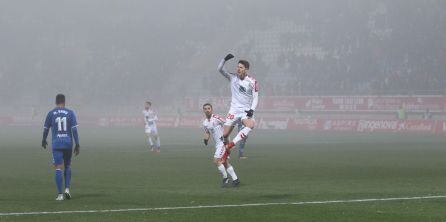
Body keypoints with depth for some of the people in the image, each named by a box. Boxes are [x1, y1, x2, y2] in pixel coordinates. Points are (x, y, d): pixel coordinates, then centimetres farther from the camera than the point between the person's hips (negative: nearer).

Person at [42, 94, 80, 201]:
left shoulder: (51, 113, 1)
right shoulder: (70, 113, 2)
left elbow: (46, 129, 7)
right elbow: (74, 130, -3)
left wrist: (44, 141, 24)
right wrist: (77, 145, 0)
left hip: (56, 144, -1)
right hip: (68, 143, 1)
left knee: (58, 168, -2)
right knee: (67, 166, 19)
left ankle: (60, 194, -8)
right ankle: (67, 189, 6)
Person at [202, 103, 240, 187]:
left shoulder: (216, 118, -14)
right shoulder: (205, 123, 10)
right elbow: (207, 132, 22)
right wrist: (206, 139, 2)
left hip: (223, 142, -8)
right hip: (218, 144, 8)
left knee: (216, 161, -13)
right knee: (225, 162, 10)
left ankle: (225, 178, 0)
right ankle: (235, 179, 15)